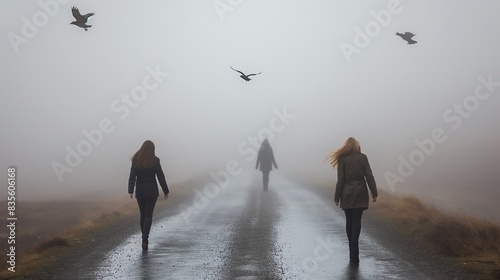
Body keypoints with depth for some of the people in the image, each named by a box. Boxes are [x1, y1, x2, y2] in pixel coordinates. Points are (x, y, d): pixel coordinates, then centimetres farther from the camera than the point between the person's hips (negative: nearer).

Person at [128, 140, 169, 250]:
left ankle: (144, 238, 26)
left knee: (143, 215, 17)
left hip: (140, 192, 2)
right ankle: (145, 237, -21)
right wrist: (166, 191, 3)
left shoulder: (136, 161, -3)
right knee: (148, 215, -1)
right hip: (152, 191, -2)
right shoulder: (155, 161, -8)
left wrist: (130, 191, -14)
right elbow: (161, 177, -5)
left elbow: (132, 177, -10)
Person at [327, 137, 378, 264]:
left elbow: (340, 180, -4)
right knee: (357, 221, -1)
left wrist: (337, 197, 2)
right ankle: (354, 254, -16)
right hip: (360, 193, 0)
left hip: (347, 194, 0)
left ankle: (352, 252, 16)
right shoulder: (363, 157, 0)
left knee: (349, 222, 11)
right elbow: (369, 176, -4)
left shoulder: (343, 159, -3)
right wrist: (374, 193, -1)